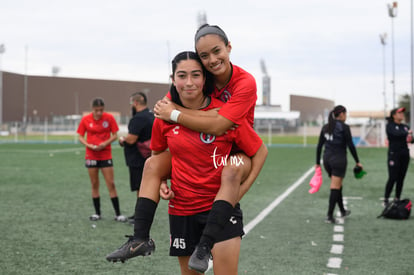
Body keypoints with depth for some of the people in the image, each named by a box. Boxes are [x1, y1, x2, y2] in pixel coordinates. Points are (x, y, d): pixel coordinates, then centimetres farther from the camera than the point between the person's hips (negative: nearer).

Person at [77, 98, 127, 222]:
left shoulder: (109, 118, -5)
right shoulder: (85, 119, -2)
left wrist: (105, 143, -17)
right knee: (94, 184, 6)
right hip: (91, 155, 1)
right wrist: (89, 145, -14)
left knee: (111, 184, -3)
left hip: (106, 155, -1)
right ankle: (97, 213, 15)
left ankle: (118, 213, 0)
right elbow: (81, 137, 4)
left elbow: (115, 135, 0)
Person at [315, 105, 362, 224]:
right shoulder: (344, 127, -9)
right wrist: (357, 161, -2)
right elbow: (351, 146, -10)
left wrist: (318, 162, 14)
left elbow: (319, 146, 8)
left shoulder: (325, 127, 8)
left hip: (327, 159, 6)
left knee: (337, 185, 22)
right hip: (339, 159, -6)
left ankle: (342, 211, 37)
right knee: (335, 188, -4)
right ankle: (329, 216, -8)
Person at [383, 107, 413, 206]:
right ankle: (386, 199, -1)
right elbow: (396, 134, -20)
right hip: (394, 154, -5)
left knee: (401, 179, 4)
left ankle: (397, 199, 10)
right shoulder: (390, 126, -2)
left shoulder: (405, 127, 14)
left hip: (405, 155, 5)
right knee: (392, 178, -8)